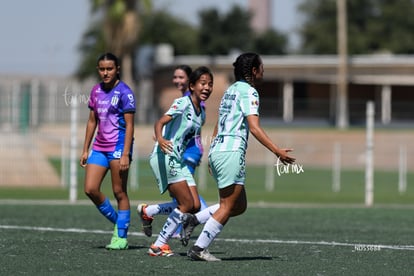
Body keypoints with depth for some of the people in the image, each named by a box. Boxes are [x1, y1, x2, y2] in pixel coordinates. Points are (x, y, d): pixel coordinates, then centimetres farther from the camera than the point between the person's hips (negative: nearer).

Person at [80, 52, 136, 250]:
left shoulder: (124, 92, -8)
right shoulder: (96, 91, 12)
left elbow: (129, 125, -11)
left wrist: (125, 154, -18)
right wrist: (85, 150, 16)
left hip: (118, 146, -7)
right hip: (99, 147, 7)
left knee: (119, 192, -2)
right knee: (90, 189, -1)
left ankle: (121, 236, 6)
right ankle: (117, 222, 17)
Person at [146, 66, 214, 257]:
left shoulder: (201, 112, 13)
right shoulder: (182, 103, -12)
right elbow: (160, 122, -24)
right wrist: (160, 139, -42)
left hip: (178, 160, 8)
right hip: (165, 156, -8)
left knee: (195, 206, 0)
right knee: (187, 204, -11)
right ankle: (159, 245, -4)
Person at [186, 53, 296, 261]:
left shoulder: (231, 90, 20)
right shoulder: (248, 91, -7)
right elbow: (254, 128, -18)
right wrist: (277, 151, -20)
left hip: (216, 150, 9)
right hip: (231, 152, -9)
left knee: (239, 206, 12)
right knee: (227, 207, -5)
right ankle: (199, 248, -8)